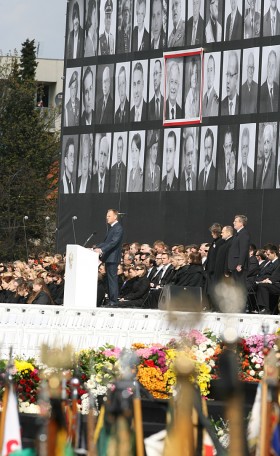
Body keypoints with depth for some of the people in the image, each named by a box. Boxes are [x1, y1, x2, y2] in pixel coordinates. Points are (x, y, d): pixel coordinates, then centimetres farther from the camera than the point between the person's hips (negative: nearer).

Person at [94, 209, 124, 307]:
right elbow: (106, 241, 23)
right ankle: (110, 300, 12)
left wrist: (101, 249, -29)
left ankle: (113, 301, -10)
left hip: (113, 258, -10)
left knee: (112, 279, -10)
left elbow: (113, 242, -22)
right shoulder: (111, 228, 19)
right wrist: (97, 248, 10)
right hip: (108, 258, 10)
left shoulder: (118, 228, -11)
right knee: (109, 280, 10)